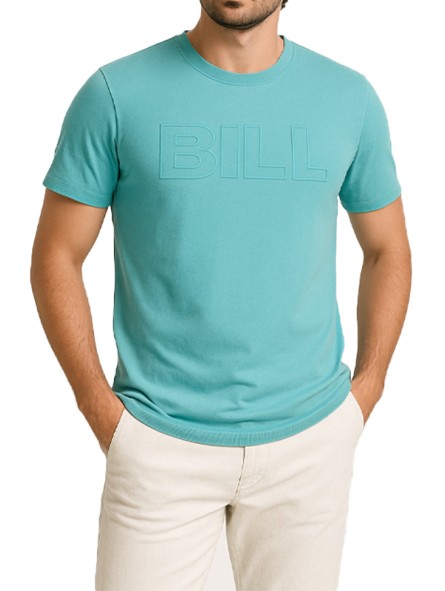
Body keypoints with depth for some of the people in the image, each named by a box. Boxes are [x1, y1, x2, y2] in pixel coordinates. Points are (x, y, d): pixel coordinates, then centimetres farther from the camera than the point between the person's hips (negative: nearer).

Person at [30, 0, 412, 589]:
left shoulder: (350, 98, 1)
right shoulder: (115, 94, -6)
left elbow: (387, 251, 11)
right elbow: (56, 257, -1)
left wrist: (367, 388, 4)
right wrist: (101, 407, -6)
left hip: (310, 437, 2)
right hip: (160, 441, -1)